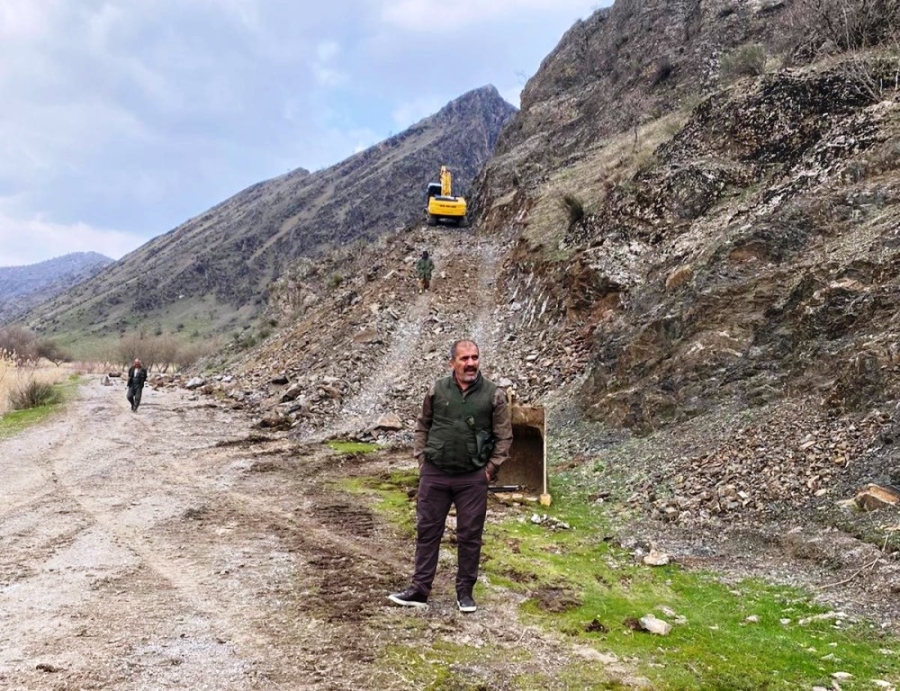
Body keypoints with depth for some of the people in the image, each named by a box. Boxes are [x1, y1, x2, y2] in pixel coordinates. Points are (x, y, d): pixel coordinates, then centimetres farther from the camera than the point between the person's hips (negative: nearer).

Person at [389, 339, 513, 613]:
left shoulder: (494, 394, -4)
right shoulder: (437, 390, 0)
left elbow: (504, 435, 0)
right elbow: (422, 426, 10)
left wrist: (491, 469, -4)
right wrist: (421, 458, 3)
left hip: (473, 478, -1)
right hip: (434, 474, 1)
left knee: (469, 536, 7)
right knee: (427, 531, 8)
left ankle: (465, 591, 21)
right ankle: (420, 589, 18)